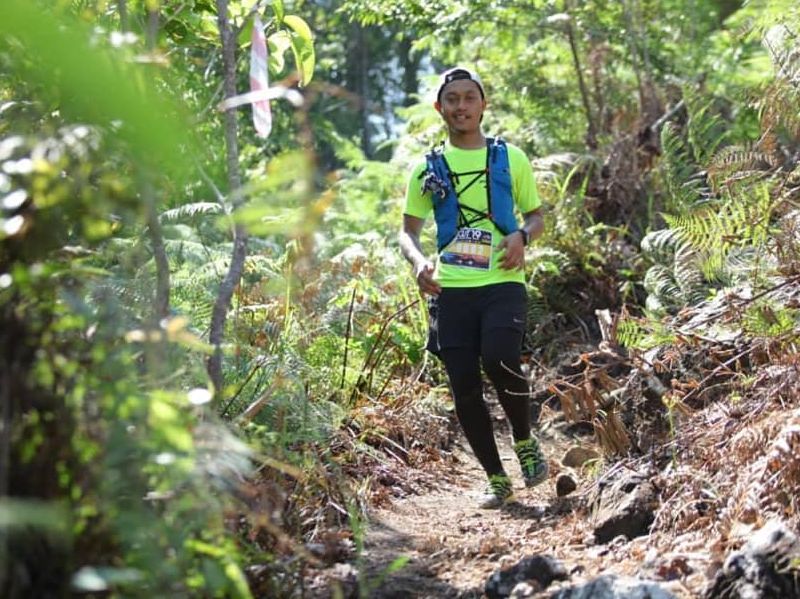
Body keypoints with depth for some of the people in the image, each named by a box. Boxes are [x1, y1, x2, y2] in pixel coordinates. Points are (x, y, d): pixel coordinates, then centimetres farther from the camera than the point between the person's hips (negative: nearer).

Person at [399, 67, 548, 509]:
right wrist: (419, 262, -9)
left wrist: (521, 236, -7)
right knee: (464, 389, 1)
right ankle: (497, 479, 17)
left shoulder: (510, 158, 9)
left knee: (499, 359, -27)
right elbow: (408, 229, 13)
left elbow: (536, 214, 16)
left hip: (503, 282, -2)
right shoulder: (428, 168, 11)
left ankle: (525, 441, 0)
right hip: (451, 289, 2)